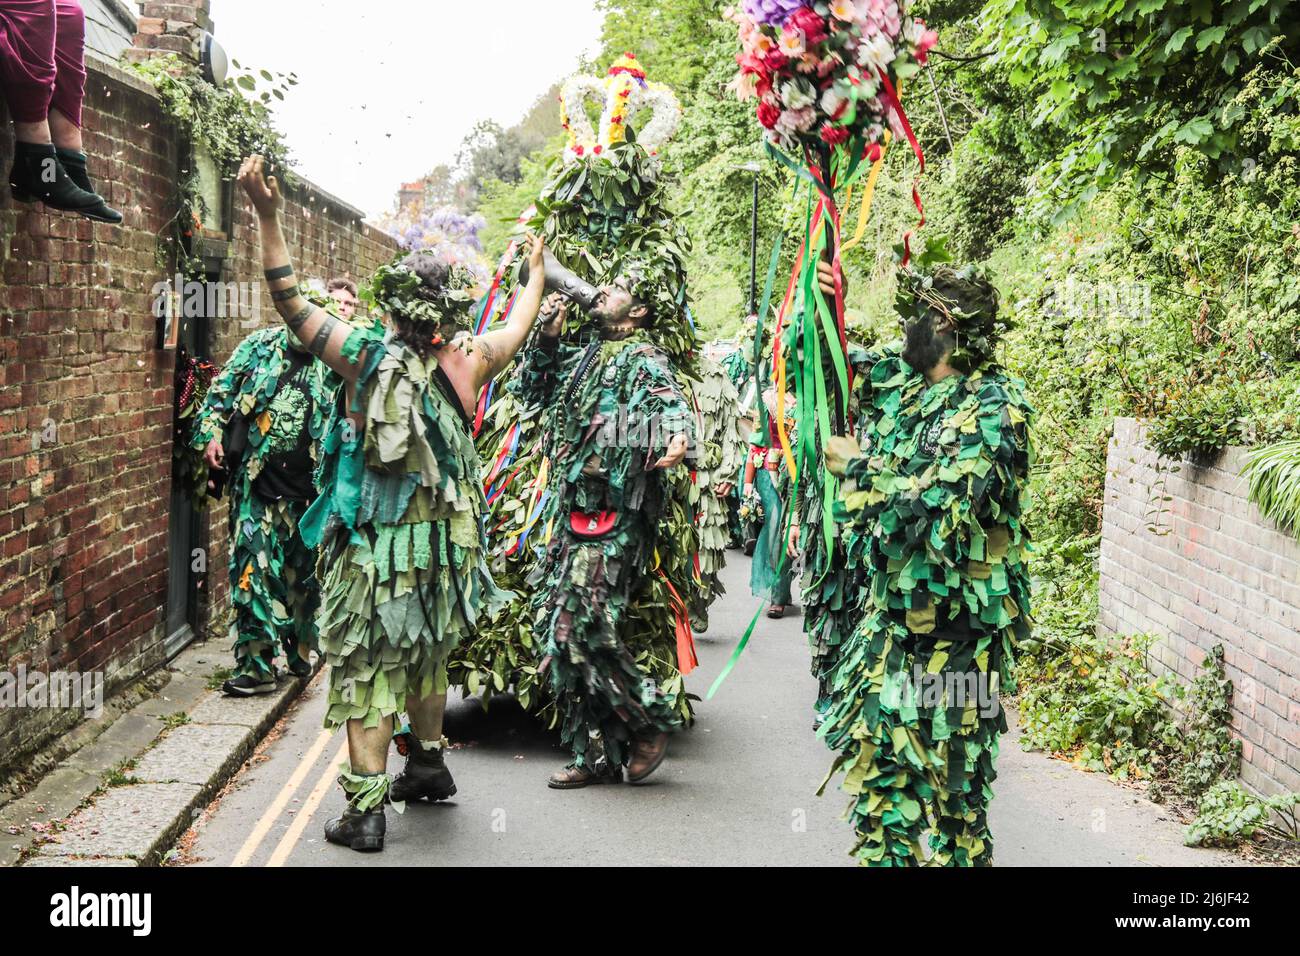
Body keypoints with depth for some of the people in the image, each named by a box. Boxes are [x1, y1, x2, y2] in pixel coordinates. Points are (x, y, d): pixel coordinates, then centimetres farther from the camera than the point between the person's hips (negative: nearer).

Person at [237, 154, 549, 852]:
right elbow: (519, 326, 15)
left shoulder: (367, 356, -14)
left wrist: (268, 215, -11)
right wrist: (536, 268, 33)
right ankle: (428, 764, 38)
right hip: (443, 536, 5)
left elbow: (291, 303, -10)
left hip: (376, 541, -4)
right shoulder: (468, 360, -5)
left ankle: (364, 809, -2)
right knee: (426, 656, 22)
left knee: (368, 667, -1)